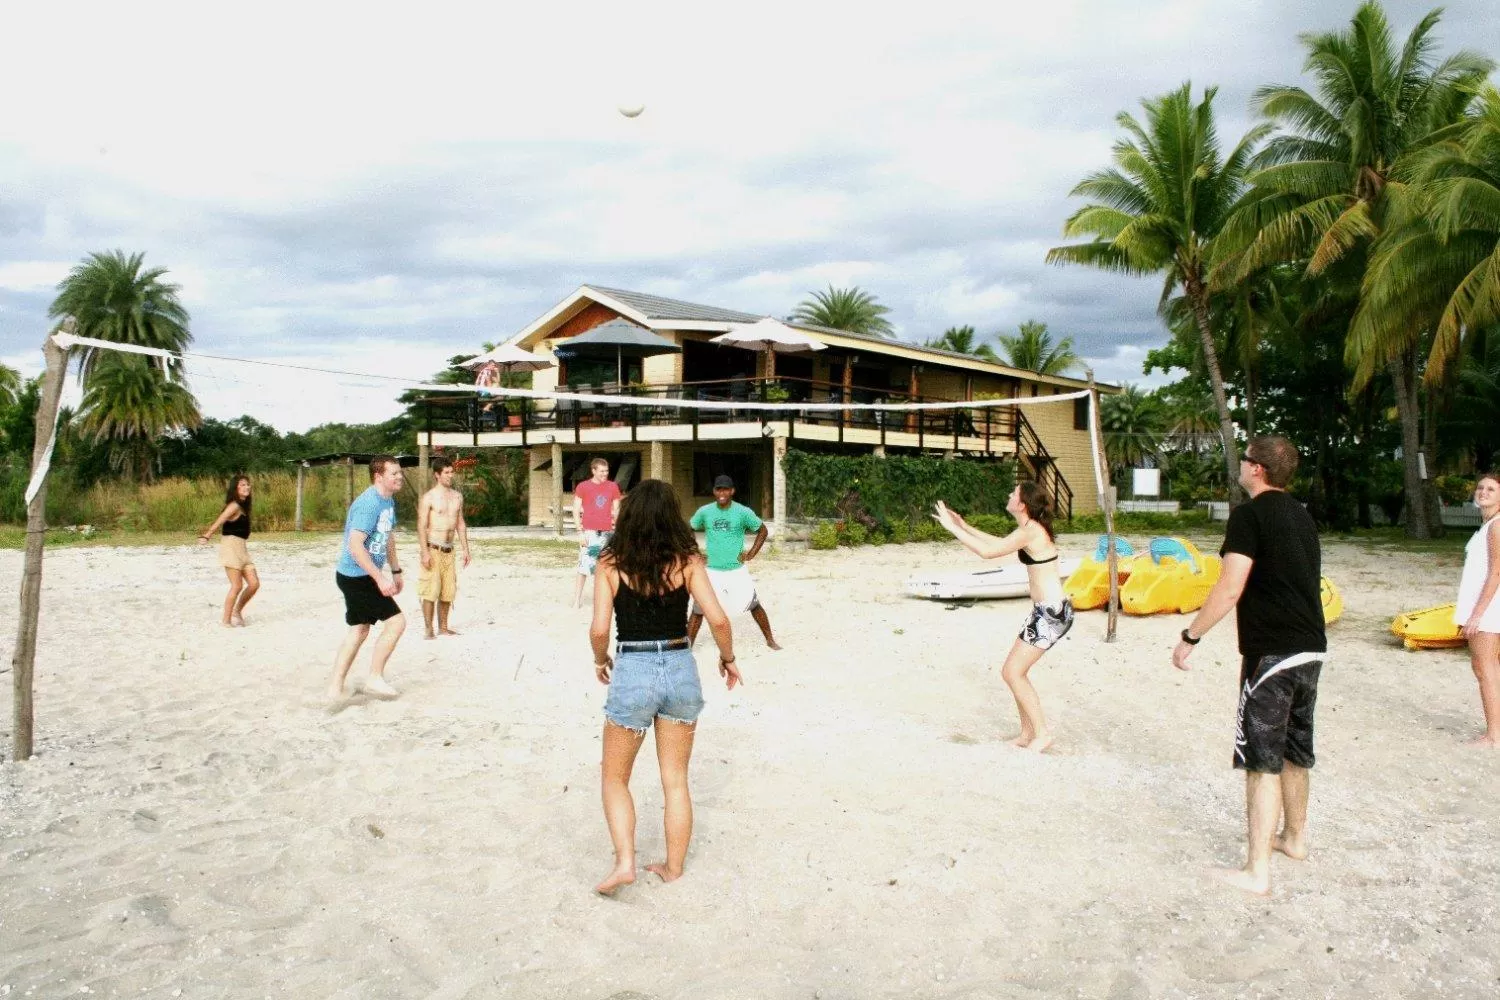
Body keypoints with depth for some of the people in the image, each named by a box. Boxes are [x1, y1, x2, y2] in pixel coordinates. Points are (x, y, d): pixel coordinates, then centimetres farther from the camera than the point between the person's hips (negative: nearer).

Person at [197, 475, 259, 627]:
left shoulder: (243, 506, 14)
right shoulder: (234, 506, -12)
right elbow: (219, 522, -23)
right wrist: (206, 536, -33)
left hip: (242, 548, 8)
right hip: (230, 545, -8)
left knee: (254, 584, 2)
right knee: (237, 586, -8)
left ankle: (237, 611, 20)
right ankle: (226, 620, 2)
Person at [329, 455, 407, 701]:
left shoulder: (389, 500, 9)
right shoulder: (369, 503, -22)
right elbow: (355, 545, -27)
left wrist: (396, 571, 21)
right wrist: (380, 578, -28)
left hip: (364, 576, 10)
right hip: (357, 577, -10)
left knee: (359, 630, 15)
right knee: (396, 621, -9)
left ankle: (336, 688, 23)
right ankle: (375, 678, 2)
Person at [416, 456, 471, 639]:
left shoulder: (457, 496, 11)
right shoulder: (428, 497, -7)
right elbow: (422, 526, -11)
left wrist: (465, 549, 12)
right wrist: (425, 552, -17)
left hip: (449, 550, 6)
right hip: (433, 550, -6)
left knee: (448, 591, 10)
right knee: (430, 591, -5)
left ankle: (443, 628, 20)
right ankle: (429, 630, 0)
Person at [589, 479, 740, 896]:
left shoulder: (611, 563, -7)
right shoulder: (686, 560, -4)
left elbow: (599, 628, -11)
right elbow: (717, 619, -10)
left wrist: (600, 660, 9)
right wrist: (728, 658, 7)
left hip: (632, 672, -2)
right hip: (680, 670, 2)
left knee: (614, 777, 17)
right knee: (675, 781, 16)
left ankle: (624, 862, 4)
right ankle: (673, 869, 25)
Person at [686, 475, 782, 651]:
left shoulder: (743, 512, -8)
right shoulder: (704, 512, -4)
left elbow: (763, 530, 5)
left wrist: (751, 554, -3)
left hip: (737, 570, 0)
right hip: (712, 571, 1)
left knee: (755, 606, 8)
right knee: (697, 610, -3)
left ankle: (770, 640, 25)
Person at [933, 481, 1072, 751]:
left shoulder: (1030, 532, -18)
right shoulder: (1031, 529, 11)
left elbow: (987, 552, -20)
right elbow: (1000, 544, 27)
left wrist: (952, 527, -13)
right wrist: (965, 527, 26)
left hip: (1051, 613, -10)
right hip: (1047, 610, 10)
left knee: (1012, 672, -5)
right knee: (1014, 671, 13)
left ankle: (1042, 734, 2)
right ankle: (1027, 734, 20)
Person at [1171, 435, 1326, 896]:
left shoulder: (1250, 515, -13)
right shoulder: (1301, 516, 14)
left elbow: (1230, 588, -19)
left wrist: (1190, 637, -12)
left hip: (1272, 652, -8)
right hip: (1312, 649, 9)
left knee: (1262, 760, -4)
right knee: (1294, 751, 22)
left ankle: (1257, 871, -1)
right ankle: (1294, 837, 38)